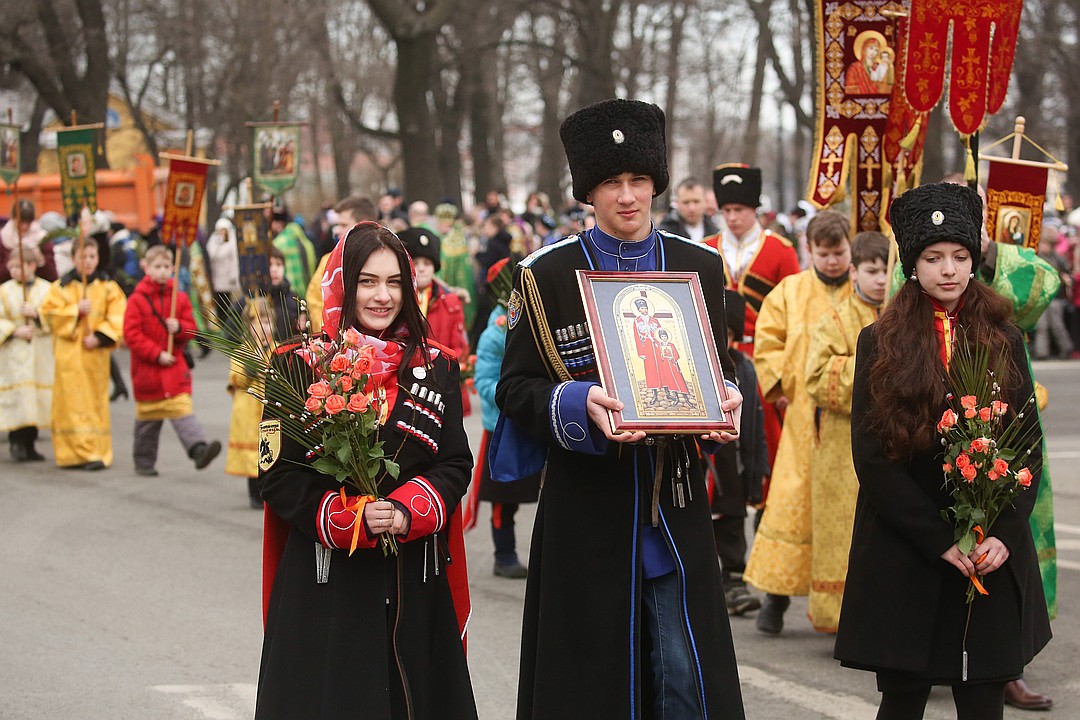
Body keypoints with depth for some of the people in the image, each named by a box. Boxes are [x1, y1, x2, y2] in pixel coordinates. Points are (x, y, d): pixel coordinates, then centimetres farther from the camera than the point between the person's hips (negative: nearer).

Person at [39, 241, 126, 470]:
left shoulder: (108, 287, 5)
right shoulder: (61, 287, 4)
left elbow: (117, 318, -2)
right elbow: (49, 313, -2)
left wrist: (99, 337, -14)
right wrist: (75, 311, -14)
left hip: (96, 354, 1)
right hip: (69, 354, -1)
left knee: (96, 403, 2)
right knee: (72, 403, -5)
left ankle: (97, 452, 5)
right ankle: (75, 453, -5)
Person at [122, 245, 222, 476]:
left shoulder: (180, 299, 5)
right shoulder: (137, 300, -5)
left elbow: (191, 328, 7)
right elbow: (132, 335, -10)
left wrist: (179, 328, -17)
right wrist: (156, 354, -17)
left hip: (175, 368, 1)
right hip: (147, 369, -1)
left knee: (183, 410, -15)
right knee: (148, 418, 10)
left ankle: (198, 449, -29)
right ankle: (143, 462, 22)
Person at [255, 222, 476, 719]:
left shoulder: (435, 368, 9)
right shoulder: (299, 366, -2)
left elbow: (455, 464, 4)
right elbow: (278, 476, -5)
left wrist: (406, 512, -15)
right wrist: (349, 519, -19)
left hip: (416, 580, 3)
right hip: (325, 581, -3)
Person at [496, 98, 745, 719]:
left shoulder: (699, 267, 9)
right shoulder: (549, 275, 0)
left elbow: (719, 368, 17)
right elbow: (516, 389, -1)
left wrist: (724, 402, -7)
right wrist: (580, 406, -21)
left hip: (675, 507, 2)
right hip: (587, 510, -2)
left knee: (685, 669, -1)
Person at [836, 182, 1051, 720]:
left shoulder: (1003, 341, 7)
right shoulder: (880, 344, 2)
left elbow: (1029, 446, 5)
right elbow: (872, 458, -3)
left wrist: (1003, 532, -10)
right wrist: (941, 539, -11)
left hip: (993, 560, 1)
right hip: (904, 559, -1)